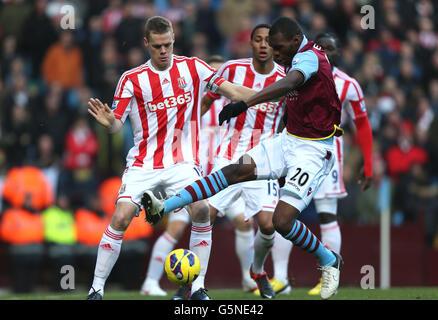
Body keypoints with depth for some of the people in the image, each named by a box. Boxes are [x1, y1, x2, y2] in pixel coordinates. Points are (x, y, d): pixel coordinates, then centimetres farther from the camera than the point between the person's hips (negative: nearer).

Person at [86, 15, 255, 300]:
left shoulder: (192, 68, 1)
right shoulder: (132, 79, -2)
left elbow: (231, 91, 3)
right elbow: (117, 124, -1)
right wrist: (109, 122, -24)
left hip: (182, 161, 0)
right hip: (143, 163, 0)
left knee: (201, 210, -22)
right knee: (121, 218, -15)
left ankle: (198, 288, -11)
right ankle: (96, 289, -2)